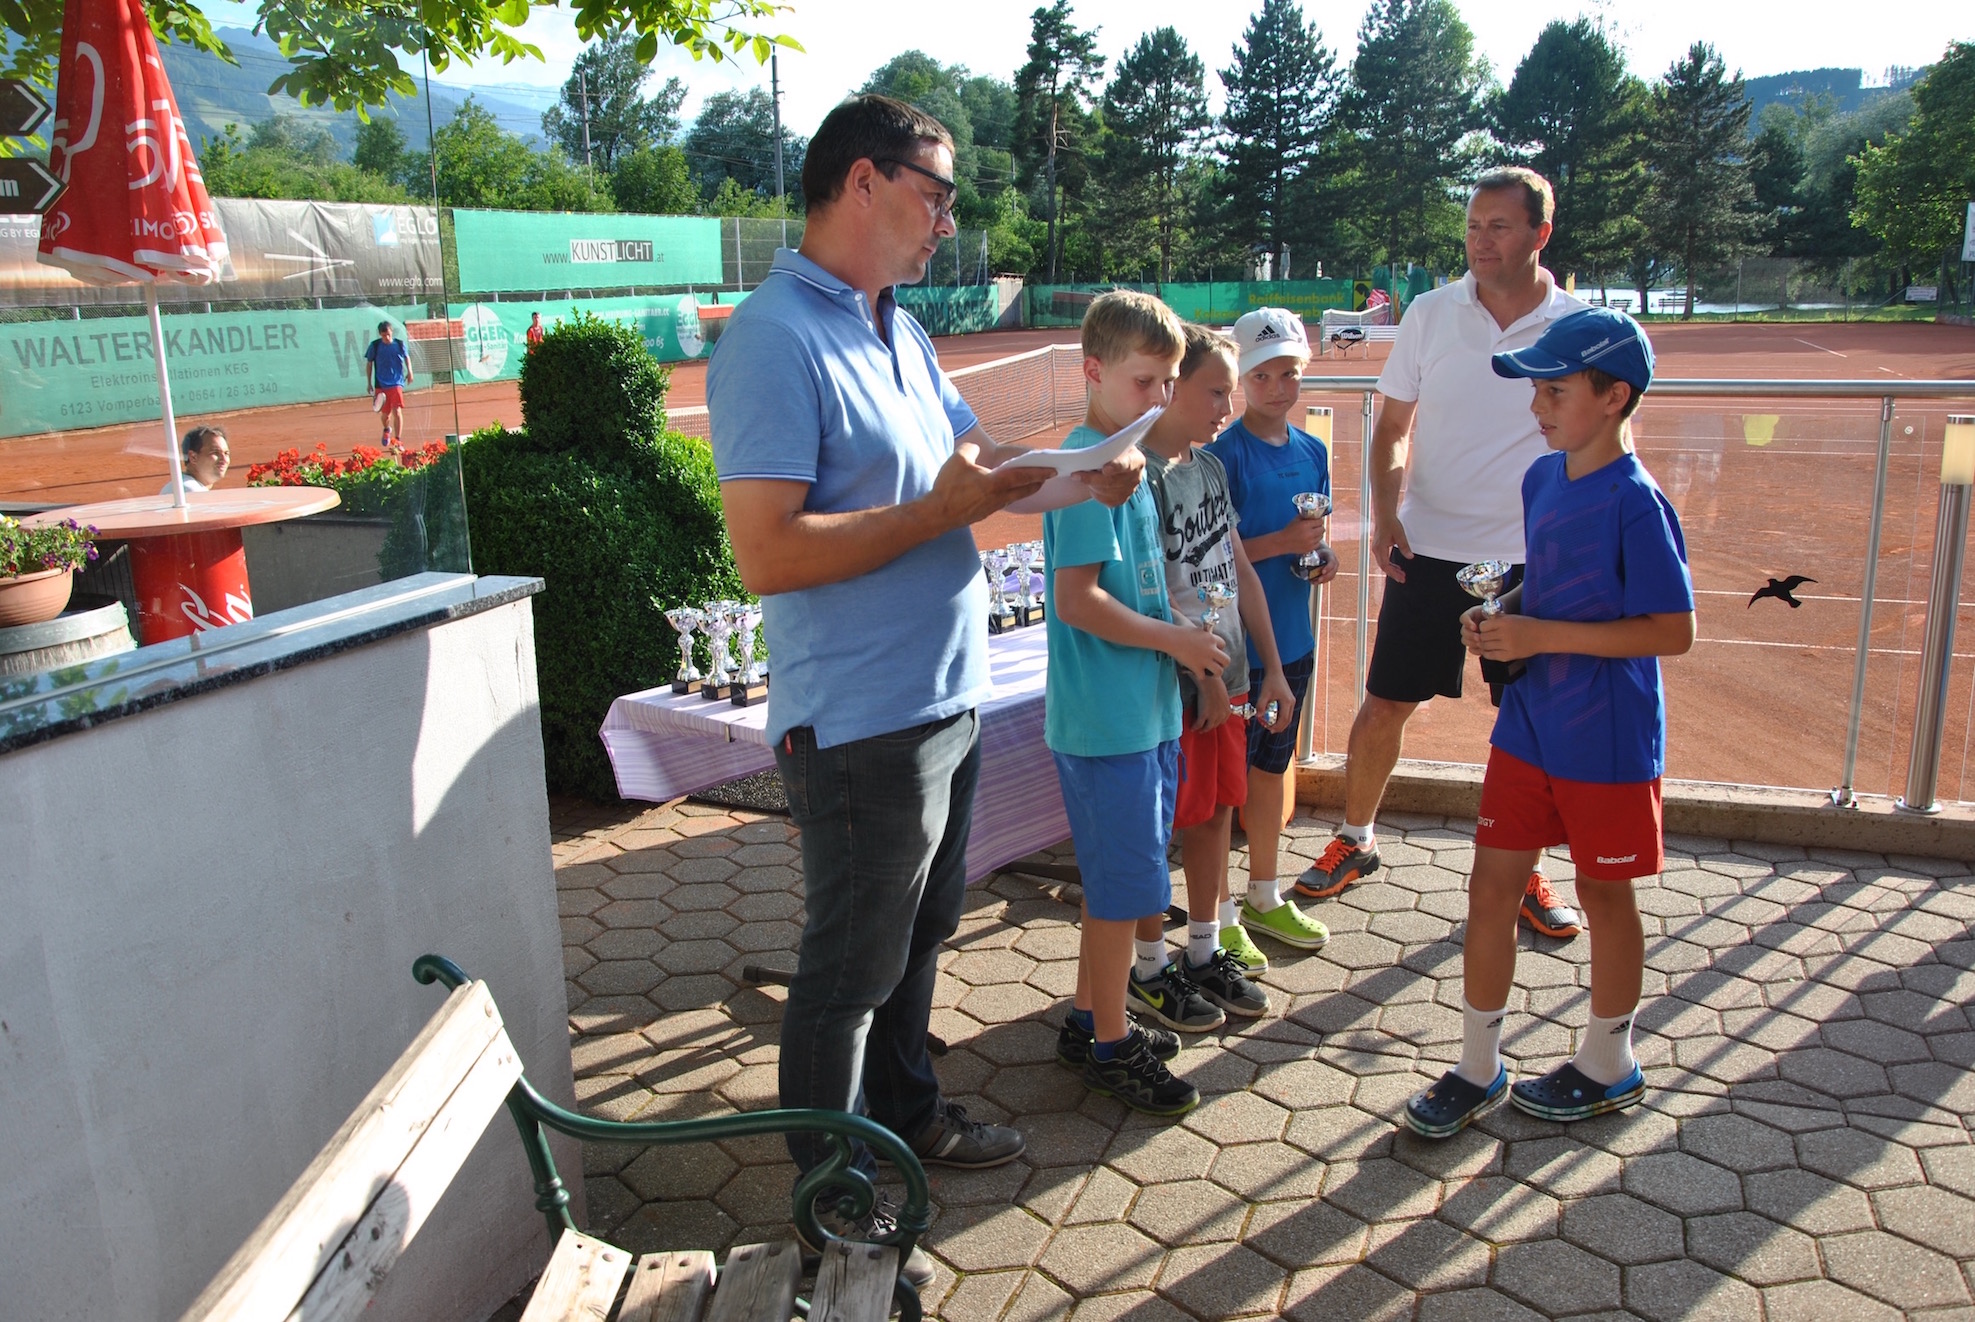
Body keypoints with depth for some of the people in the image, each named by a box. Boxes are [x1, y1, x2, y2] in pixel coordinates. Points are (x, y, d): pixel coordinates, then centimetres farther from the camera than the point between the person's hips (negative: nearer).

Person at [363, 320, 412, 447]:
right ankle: (387, 430, 44)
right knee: (385, 413, 11)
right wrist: (369, 383, 7)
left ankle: (398, 439, -12)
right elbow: (369, 364, 8)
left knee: (397, 411, -16)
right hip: (380, 384, 1)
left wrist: (409, 372, 1)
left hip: (396, 383, -1)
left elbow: (407, 357, 17)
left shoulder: (399, 343, -1)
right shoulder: (374, 345, -2)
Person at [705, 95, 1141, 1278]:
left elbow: (978, 459, 19)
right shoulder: (776, 342, -20)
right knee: (850, 971, 8)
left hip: (950, 697, 9)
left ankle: (907, 1110, 45)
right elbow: (768, 553, -27)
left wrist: (1078, 474, 1)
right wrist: (942, 510, -23)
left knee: (920, 935, 24)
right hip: (862, 723, -9)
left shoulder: (903, 332, 10)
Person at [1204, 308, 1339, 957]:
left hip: (1292, 638, 7)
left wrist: (1322, 556, -1)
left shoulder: (1311, 452, 8)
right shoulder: (1224, 453, -13)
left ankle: (1265, 897, 33)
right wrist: (1282, 542, -23)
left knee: (1270, 768, 19)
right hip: (1236, 642, -7)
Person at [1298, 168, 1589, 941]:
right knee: (1385, 704, 5)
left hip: (1533, 560, 0)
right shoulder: (1431, 314, 0)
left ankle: (1521, 870, 28)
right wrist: (1385, 512, -8)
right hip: (1429, 550, 0)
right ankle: (1355, 841, 27)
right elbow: (1394, 427, 6)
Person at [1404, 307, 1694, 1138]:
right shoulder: (1541, 479, 4)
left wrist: (1542, 636, -23)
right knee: (1492, 884, 8)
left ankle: (1607, 1067, 33)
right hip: (1527, 727, 7)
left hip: (1606, 742, -6)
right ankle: (1479, 1069, 23)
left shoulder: (1635, 501, -19)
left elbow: (1674, 631, -20)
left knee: (1604, 893, 11)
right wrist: (1498, 617, -2)